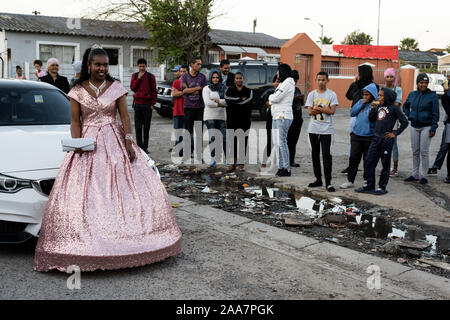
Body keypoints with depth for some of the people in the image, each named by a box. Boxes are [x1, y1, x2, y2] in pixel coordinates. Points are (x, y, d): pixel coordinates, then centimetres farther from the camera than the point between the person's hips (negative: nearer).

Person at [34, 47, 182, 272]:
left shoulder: (116, 88, 5)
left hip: (114, 143, 0)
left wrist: (129, 143, -10)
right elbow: (75, 121, 3)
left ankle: (125, 240, 6)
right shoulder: (78, 91, 5)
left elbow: (125, 117, 1)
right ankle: (86, 244, -2)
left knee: (124, 187, -5)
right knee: (82, 193, -8)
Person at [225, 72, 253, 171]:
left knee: (243, 141, -2)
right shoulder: (229, 90, 12)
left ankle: (241, 163, 4)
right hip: (232, 120, 0)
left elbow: (247, 102, -10)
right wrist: (240, 99, -9)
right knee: (232, 141, -4)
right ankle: (233, 162, 3)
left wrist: (234, 102, -8)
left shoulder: (248, 91, 10)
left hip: (245, 120, 0)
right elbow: (227, 100, -10)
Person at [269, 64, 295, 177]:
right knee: (277, 142, 10)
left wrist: (270, 97, 3)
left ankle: (287, 169, -8)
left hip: (283, 117, -10)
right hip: (276, 116, 10)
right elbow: (274, 99, 21)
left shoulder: (288, 83, -10)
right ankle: (281, 167, 14)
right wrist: (272, 100, 1)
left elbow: (276, 98, -17)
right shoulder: (282, 83, 21)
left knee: (282, 142, -10)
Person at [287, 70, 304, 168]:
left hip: (298, 118, 7)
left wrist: (301, 98, 1)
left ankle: (292, 160, 11)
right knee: (288, 140, -9)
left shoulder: (297, 90, 17)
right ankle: (287, 160, -6)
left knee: (294, 141, 7)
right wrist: (293, 98, -19)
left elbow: (302, 104, 22)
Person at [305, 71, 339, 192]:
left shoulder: (332, 94, 0)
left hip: (326, 129, -4)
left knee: (327, 155, -7)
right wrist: (325, 109, -11)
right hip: (313, 129, 4)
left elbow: (332, 111, -11)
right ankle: (318, 179, 21)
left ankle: (328, 182, -5)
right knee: (315, 154, 10)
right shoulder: (312, 94, 8)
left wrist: (317, 108, -10)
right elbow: (310, 112, -2)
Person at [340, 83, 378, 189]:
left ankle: (367, 180, 22)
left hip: (369, 136, -4)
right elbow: (352, 113, 2)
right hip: (356, 135, 4)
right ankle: (350, 180, 14)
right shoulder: (361, 102, 9)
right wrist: (362, 104, -5)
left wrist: (374, 108, -25)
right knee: (353, 158, 6)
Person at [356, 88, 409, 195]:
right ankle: (370, 186, 13)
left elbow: (404, 122, -5)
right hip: (376, 138, 6)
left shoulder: (394, 108, -6)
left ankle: (382, 187, 15)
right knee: (369, 162, 4)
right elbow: (371, 119, 13)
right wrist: (373, 109, 0)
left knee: (385, 164, 5)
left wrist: (395, 133, -7)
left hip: (387, 139, -6)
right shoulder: (378, 106, 10)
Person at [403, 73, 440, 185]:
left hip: (426, 127, -4)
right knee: (415, 151, 9)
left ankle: (424, 176, 5)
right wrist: (409, 116, 8)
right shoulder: (412, 94, 6)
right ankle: (415, 175, 18)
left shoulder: (432, 95, -6)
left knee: (424, 151, -4)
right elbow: (405, 106, 24)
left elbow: (435, 113, -7)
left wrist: (433, 128, -12)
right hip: (414, 126, 4)